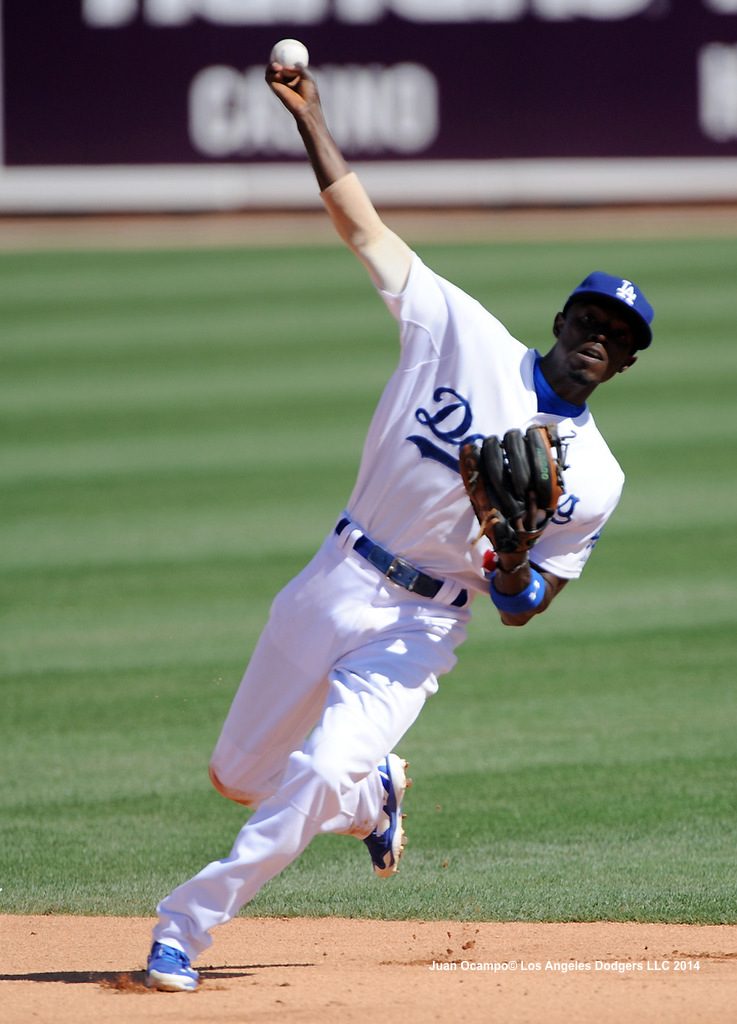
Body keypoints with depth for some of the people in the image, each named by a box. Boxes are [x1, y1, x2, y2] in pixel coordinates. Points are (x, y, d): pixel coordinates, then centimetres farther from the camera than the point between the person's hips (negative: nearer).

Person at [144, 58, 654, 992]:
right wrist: (309, 117, -9)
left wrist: (510, 566, -22)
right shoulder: (465, 335, -1)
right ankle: (374, 795, 41)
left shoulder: (594, 478, -2)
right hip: (335, 586, 2)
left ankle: (186, 929, -14)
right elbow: (360, 225, -2)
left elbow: (525, 608, 2)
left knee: (320, 776, -24)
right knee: (240, 775, 11)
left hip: (423, 624, -2)